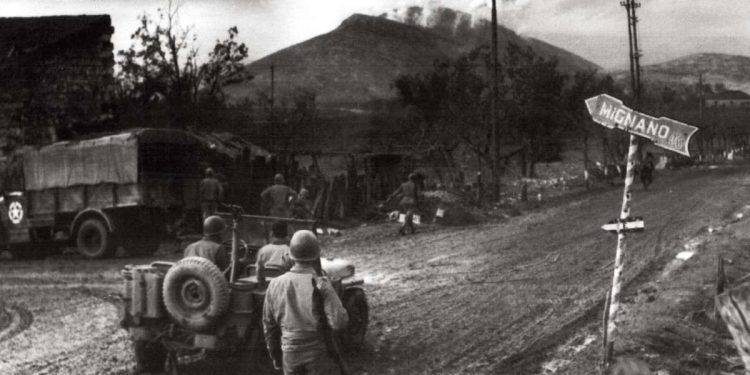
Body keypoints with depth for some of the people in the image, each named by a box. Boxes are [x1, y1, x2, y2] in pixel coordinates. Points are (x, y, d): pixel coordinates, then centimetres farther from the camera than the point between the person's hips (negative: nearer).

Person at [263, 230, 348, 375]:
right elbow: (339, 323, -19)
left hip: (289, 354, 4)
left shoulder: (275, 285, 0)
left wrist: (276, 357, 21)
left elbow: (269, 326, 8)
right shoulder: (320, 285, -14)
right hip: (318, 353, -4)